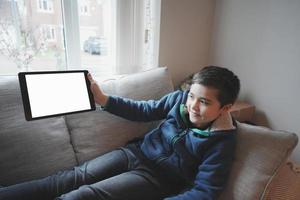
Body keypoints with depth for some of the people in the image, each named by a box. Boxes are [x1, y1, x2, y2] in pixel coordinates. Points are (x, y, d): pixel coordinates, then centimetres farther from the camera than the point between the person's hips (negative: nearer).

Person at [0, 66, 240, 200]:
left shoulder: (220, 143, -15)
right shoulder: (180, 98, -3)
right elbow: (143, 110, 5)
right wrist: (101, 98, -1)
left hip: (155, 177, -4)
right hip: (135, 152, 5)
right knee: (70, 179, -9)